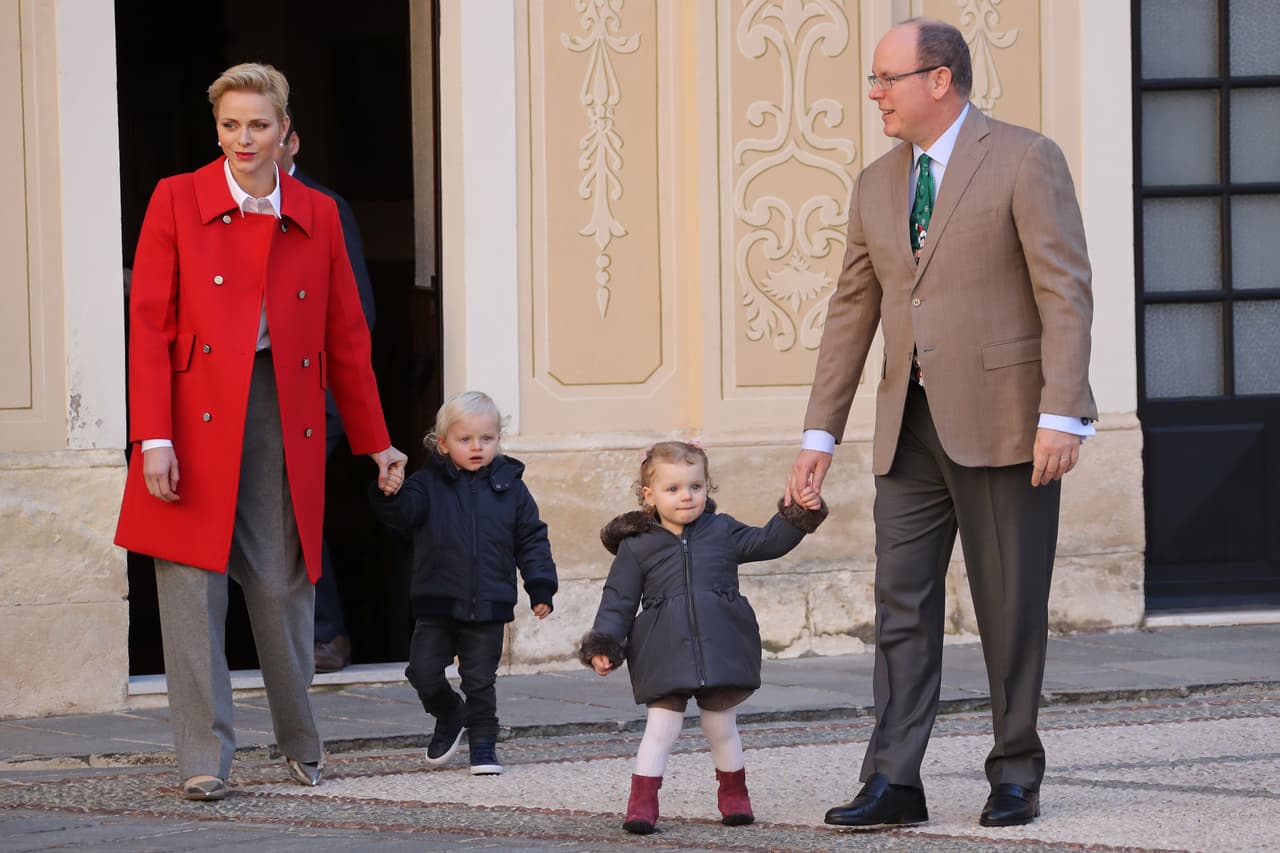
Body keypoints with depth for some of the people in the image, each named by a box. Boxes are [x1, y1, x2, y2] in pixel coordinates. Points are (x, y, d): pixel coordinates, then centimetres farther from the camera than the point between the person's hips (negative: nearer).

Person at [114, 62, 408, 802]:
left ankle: (302, 743, 20)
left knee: (284, 587, 2)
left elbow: (347, 338, 16)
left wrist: (376, 441, 17)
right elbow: (149, 325, -2)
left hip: (284, 419, 2)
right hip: (198, 417, -2)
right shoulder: (177, 201, 3)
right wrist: (154, 439, -10)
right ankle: (205, 759, 1)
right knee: (193, 587, -4)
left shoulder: (318, 216, 10)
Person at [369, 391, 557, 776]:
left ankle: (483, 743, 17)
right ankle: (449, 715, 26)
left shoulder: (509, 487, 2)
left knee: (480, 679, 4)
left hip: (488, 605, 0)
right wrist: (388, 493, -37)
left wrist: (540, 587, -1)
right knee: (424, 672, -2)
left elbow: (531, 539, 6)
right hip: (437, 603, 0)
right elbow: (404, 513, -15)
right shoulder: (429, 483, 0)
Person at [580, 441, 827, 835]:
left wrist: (799, 514, 3)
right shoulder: (636, 547, 3)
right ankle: (642, 803, -2)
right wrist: (603, 646, -5)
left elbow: (768, 542, 16)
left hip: (720, 648, 2)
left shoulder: (722, 532, 10)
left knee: (721, 726, 11)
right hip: (666, 654, -2)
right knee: (661, 727, -7)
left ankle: (734, 795, 29)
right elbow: (618, 600, 3)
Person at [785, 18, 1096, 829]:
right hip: (913, 428, 6)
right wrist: (821, 436, 11)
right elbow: (853, 312, 15)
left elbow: (1066, 291, -11)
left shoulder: (1025, 160, -5)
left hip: (1004, 422, -6)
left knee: (1012, 606, 1)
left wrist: (1062, 415, -19)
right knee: (902, 602, -1)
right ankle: (894, 782, -3)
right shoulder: (878, 185, 14)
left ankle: (1016, 776, 11)